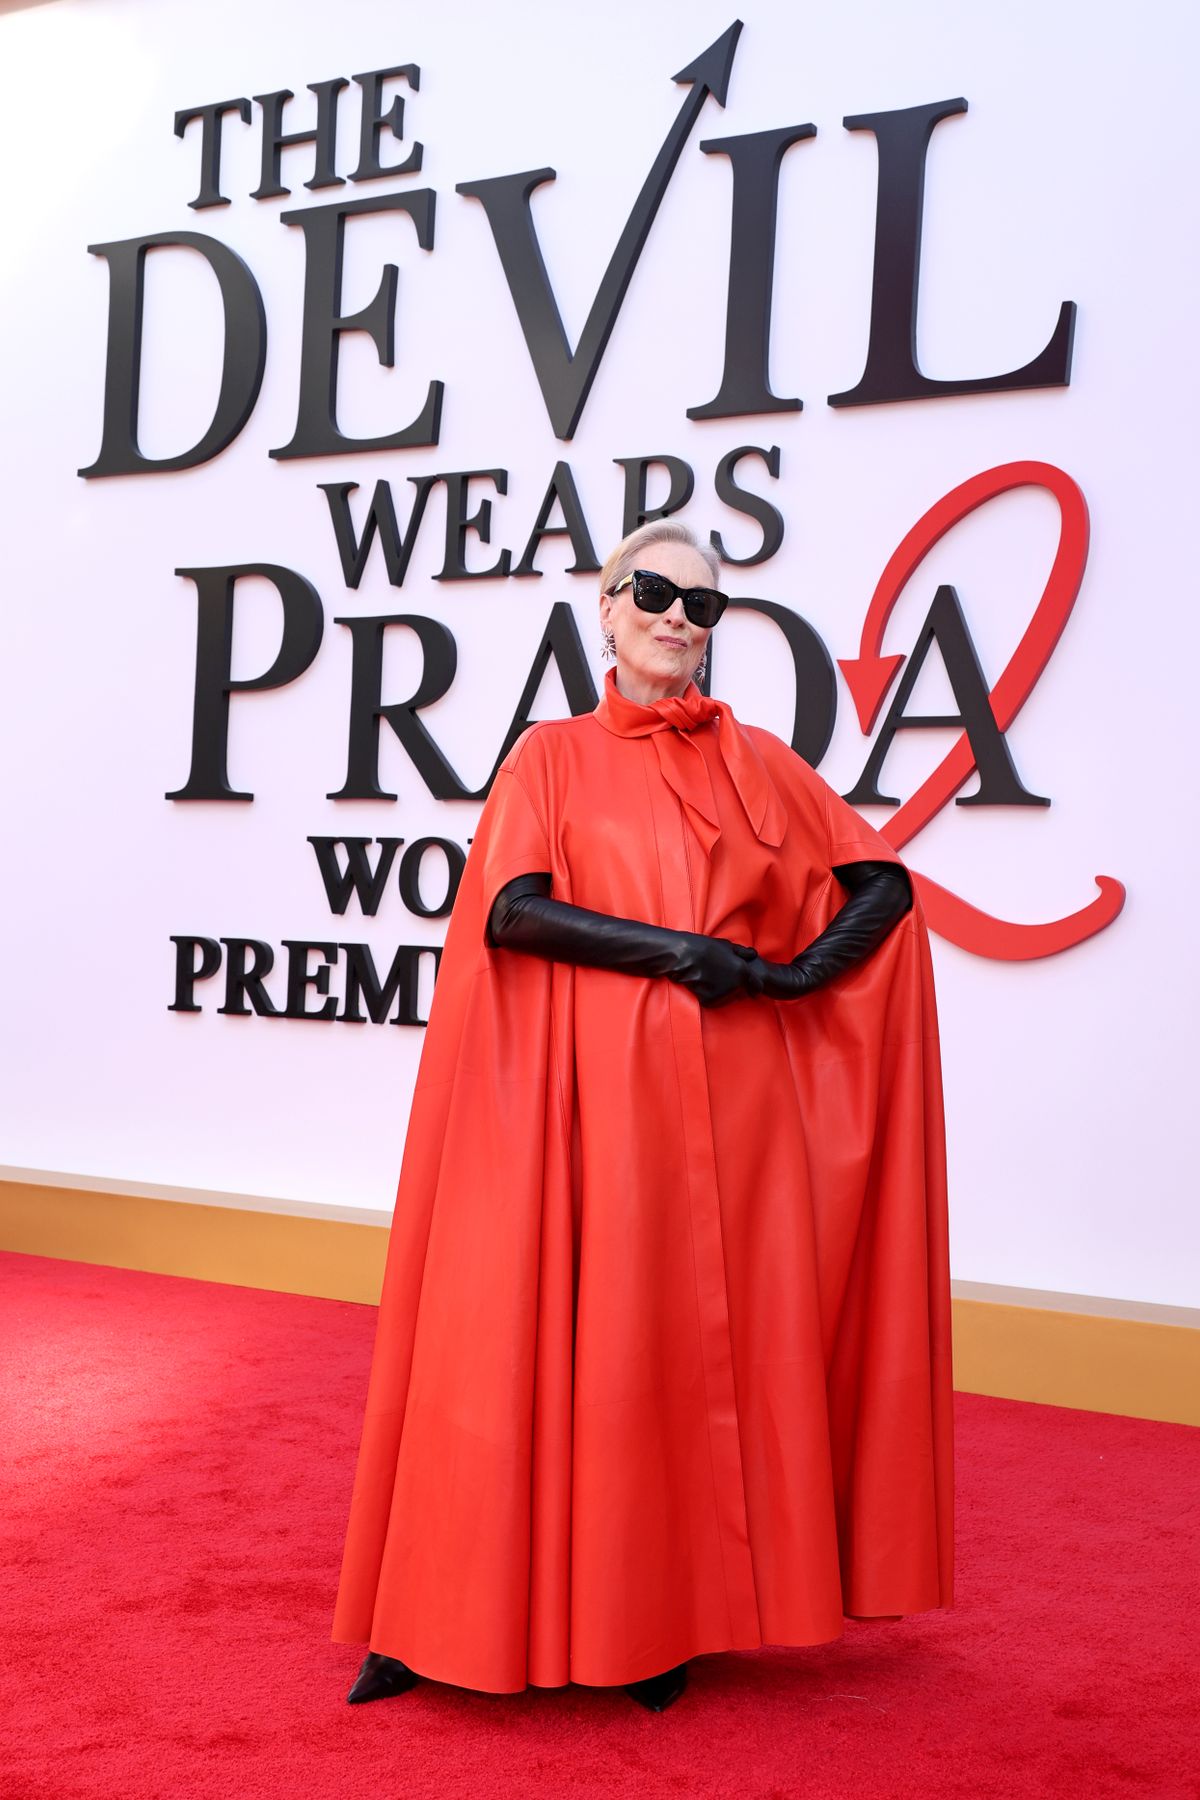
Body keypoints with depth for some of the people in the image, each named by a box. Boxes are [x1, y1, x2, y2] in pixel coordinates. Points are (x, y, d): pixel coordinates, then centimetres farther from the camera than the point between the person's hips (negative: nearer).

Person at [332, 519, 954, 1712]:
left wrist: (793, 975, -5)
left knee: (711, 1340, 4)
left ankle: (674, 1616, 19)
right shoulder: (552, 755, 7)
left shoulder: (758, 761, 12)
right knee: (555, 1336, 0)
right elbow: (509, 909, -8)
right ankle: (447, 1618, 13)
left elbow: (885, 883, 10)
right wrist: (677, 950, -14)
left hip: (733, 1100, 2)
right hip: (591, 1090, -2)